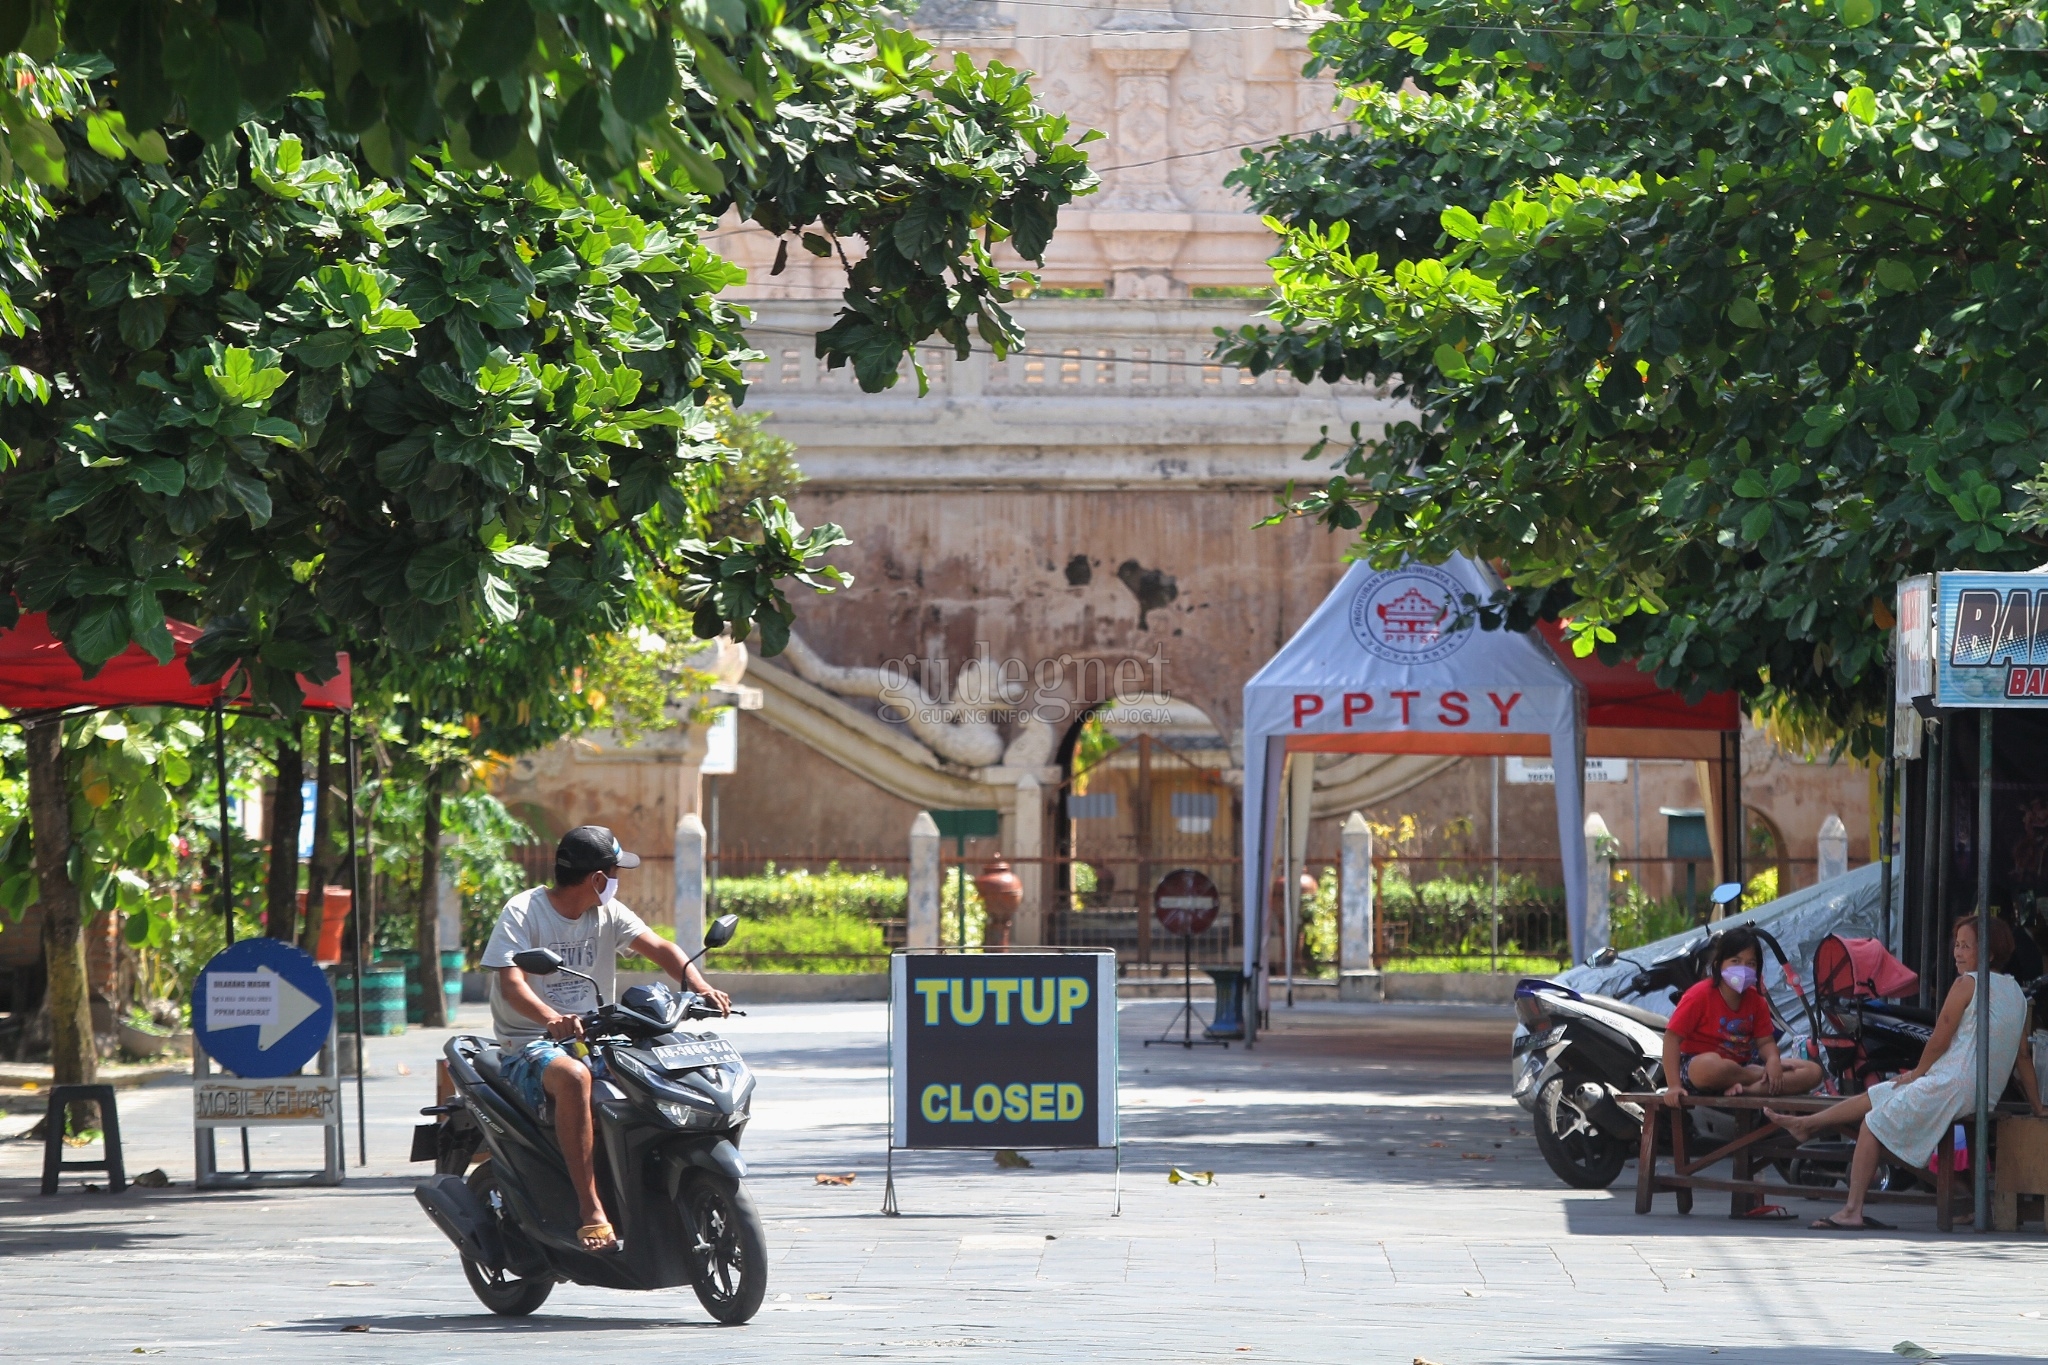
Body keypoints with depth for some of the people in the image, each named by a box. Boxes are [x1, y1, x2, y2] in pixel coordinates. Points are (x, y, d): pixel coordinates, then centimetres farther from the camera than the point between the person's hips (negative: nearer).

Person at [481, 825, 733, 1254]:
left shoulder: (608, 912, 11)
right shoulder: (522, 913, -8)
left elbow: (658, 948, -2)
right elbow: (510, 982, -22)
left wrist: (700, 987, -22)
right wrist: (551, 1018, -43)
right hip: (531, 1045, -6)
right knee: (574, 1077, -39)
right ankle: (591, 1212, -40)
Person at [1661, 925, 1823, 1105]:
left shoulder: (1756, 1001, 5)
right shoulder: (1700, 996, -12)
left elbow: (1765, 1042, 5)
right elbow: (1672, 1037, -15)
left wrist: (1773, 1061, -21)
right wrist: (1674, 1086, -24)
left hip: (1741, 1067, 6)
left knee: (1813, 1072, -8)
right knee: (1711, 1066, -45)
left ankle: (1748, 1089, -29)